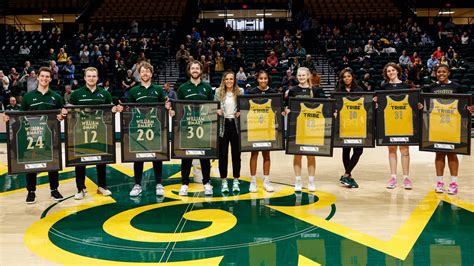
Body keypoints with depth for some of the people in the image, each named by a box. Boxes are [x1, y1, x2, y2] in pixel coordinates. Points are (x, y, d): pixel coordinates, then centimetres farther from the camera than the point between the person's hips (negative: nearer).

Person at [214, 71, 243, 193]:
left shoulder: (240, 92, 3)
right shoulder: (218, 92, 3)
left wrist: (240, 113, -13)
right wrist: (217, 111, -16)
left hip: (236, 125, 0)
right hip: (223, 125, 0)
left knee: (236, 154, 5)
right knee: (223, 154, 2)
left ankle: (236, 181, 16)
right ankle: (224, 182, 12)